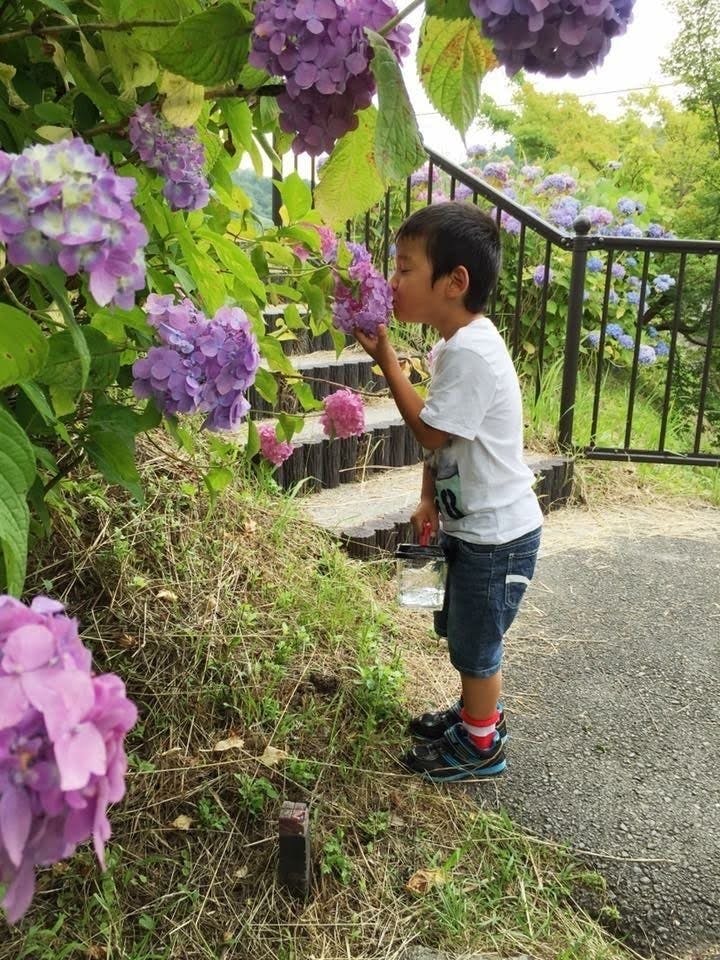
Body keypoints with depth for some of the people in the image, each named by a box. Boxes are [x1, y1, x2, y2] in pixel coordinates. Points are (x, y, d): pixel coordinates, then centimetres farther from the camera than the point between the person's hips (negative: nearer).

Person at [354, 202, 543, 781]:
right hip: (472, 523, 10)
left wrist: (386, 360, -17)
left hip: (496, 532, -9)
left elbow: (430, 430, -22)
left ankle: (480, 745, 29)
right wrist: (429, 499, 5)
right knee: (462, 630, 24)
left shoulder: (469, 353, -27)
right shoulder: (456, 343, 5)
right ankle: (478, 711, 46)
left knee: (475, 642, 8)